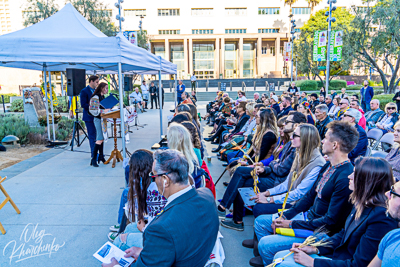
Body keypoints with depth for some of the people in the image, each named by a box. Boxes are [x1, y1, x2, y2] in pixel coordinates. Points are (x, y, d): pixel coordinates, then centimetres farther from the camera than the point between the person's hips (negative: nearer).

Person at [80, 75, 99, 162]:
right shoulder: (84, 91, -11)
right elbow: (83, 105, -17)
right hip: (89, 117, -7)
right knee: (92, 136, -2)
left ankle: (94, 154, 25)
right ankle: (93, 155, 7)